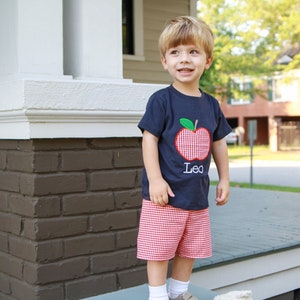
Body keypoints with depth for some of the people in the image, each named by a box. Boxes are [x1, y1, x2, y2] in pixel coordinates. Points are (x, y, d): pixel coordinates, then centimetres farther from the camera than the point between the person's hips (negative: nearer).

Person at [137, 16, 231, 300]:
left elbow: (219, 143, 15)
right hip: (166, 193, -5)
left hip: (197, 194, 6)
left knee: (190, 248, 17)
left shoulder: (211, 105, 6)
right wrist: (155, 180, -18)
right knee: (159, 249, 3)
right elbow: (149, 139, -13)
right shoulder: (161, 100, -11)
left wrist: (224, 179, 15)